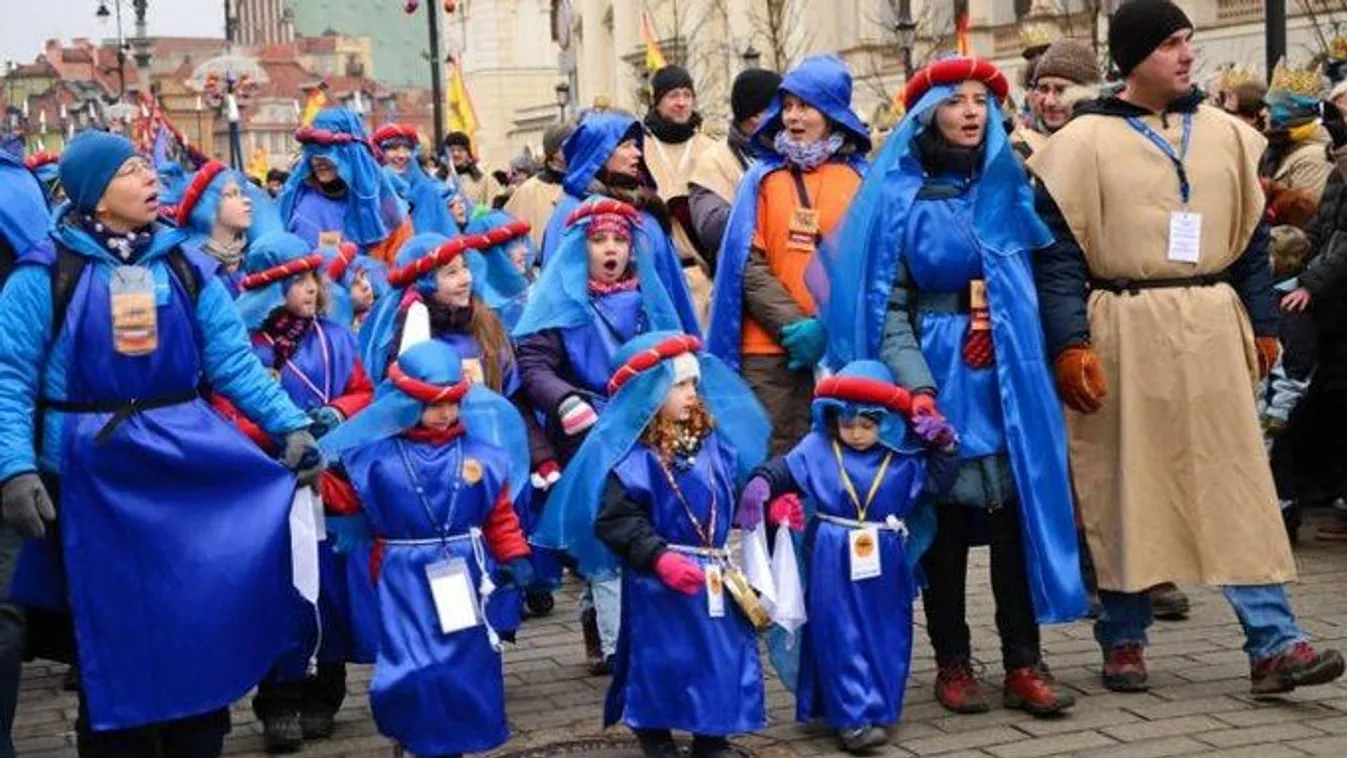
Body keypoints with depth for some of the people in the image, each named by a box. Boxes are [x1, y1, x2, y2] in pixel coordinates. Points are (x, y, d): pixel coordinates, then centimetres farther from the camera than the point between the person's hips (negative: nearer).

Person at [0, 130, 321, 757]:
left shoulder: (184, 268, 4)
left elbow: (235, 362, 1)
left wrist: (290, 425, -11)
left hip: (188, 466, 3)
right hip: (93, 478, -3)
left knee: (201, 623, 10)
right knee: (112, 635, 8)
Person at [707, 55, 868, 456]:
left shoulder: (861, 179, 8)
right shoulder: (763, 178, 10)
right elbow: (750, 264, 2)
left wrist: (829, 328, -13)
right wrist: (793, 326, -11)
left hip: (841, 348, 0)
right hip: (770, 348, 0)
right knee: (773, 455, -1)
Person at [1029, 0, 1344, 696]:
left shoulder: (1226, 135, 10)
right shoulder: (1084, 142, -4)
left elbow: (1250, 236, 15)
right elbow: (1057, 252, -6)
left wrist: (1263, 324, 11)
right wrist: (1069, 344, -13)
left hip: (1212, 330, 4)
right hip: (1122, 332, -3)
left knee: (1238, 482, 0)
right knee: (1125, 488, 4)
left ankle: (1272, 643, 1)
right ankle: (1123, 640, 17)